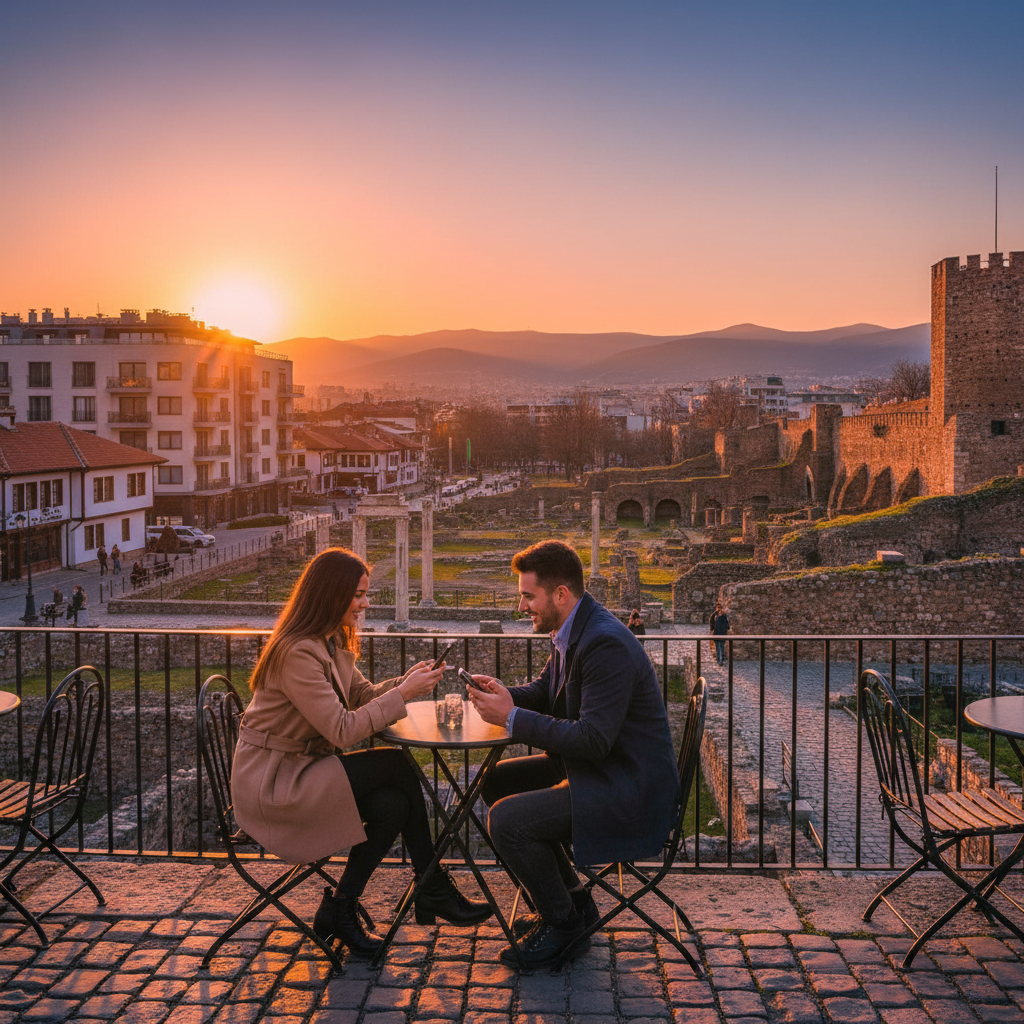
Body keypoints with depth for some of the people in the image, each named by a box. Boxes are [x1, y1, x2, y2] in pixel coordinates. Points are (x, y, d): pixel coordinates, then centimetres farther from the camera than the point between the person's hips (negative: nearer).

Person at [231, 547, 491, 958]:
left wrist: (404, 682, -8)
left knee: (393, 804, -14)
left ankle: (340, 910, 1)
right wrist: (403, 694, -21)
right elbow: (342, 729, -24)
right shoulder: (297, 652, -22)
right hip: (270, 782, -9)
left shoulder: (332, 643, 9)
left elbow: (362, 696, 10)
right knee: (397, 766, -18)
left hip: (300, 769, 9)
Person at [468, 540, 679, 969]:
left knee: (506, 820, -19)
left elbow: (593, 740, -29)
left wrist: (512, 718, -23)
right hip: (596, 768, 11)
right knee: (497, 780, 16)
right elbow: (544, 690, 18)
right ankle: (570, 899, 22)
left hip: (630, 788, -11)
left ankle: (563, 921, 6)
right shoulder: (572, 631, 5)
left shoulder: (607, 644, -26)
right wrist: (507, 695, -4)